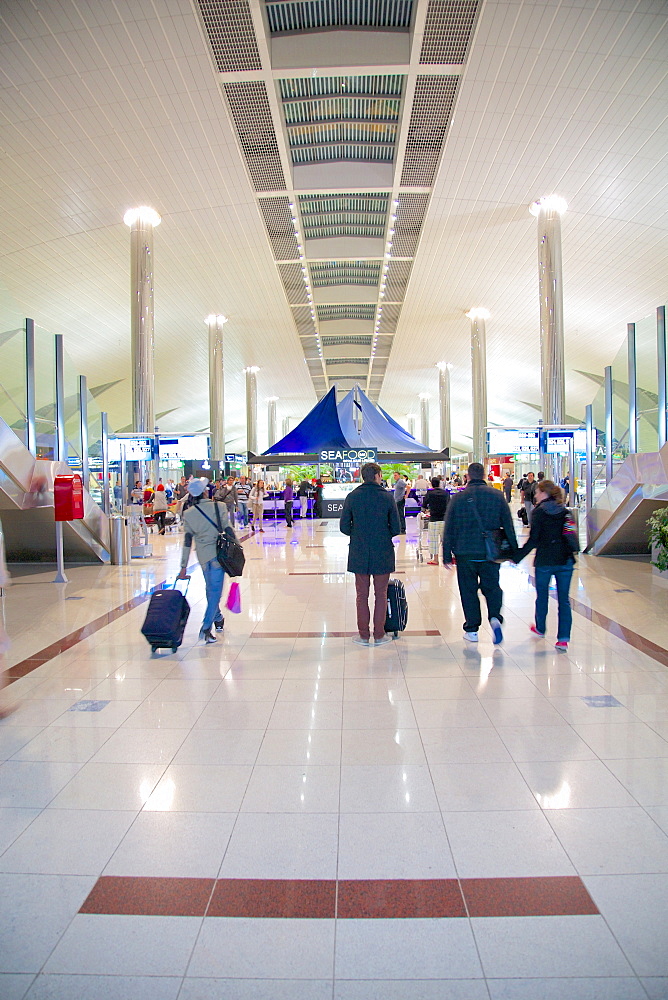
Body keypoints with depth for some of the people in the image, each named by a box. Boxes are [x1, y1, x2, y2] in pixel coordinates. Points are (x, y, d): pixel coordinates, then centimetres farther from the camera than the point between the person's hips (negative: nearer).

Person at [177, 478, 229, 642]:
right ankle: (206, 627, -10)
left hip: (203, 556, 3)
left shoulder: (188, 514, 0)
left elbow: (187, 541, 0)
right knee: (215, 590, -2)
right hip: (218, 553, -3)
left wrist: (183, 567, 4)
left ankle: (218, 618, 37)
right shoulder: (219, 507, -5)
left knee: (210, 589, 21)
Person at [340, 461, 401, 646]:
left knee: (362, 595, 10)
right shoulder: (387, 497, -6)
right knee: (381, 594, 10)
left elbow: (344, 527, -3)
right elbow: (396, 528, -4)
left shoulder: (352, 497, -3)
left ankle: (364, 635, 15)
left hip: (359, 554, 1)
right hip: (382, 554, -1)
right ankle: (379, 635, 15)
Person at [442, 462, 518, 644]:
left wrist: (447, 555, 5)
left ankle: (472, 630, 12)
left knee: (468, 590, 9)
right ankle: (495, 617, -9)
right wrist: (514, 551, 8)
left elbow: (449, 529, -1)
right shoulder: (497, 496, -1)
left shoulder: (458, 498, -2)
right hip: (490, 553, 1)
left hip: (465, 553, -1)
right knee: (492, 587, 14)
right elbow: (508, 526, 1)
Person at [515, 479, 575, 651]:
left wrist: (517, 557, -7)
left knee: (542, 596, 17)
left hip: (544, 561, -3)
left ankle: (540, 629, 35)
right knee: (564, 599, 5)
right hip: (565, 560, 3)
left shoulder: (539, 511, -8)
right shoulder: (564, 511, 5)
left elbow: (533, 539, -13)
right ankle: (563, 638, 0)